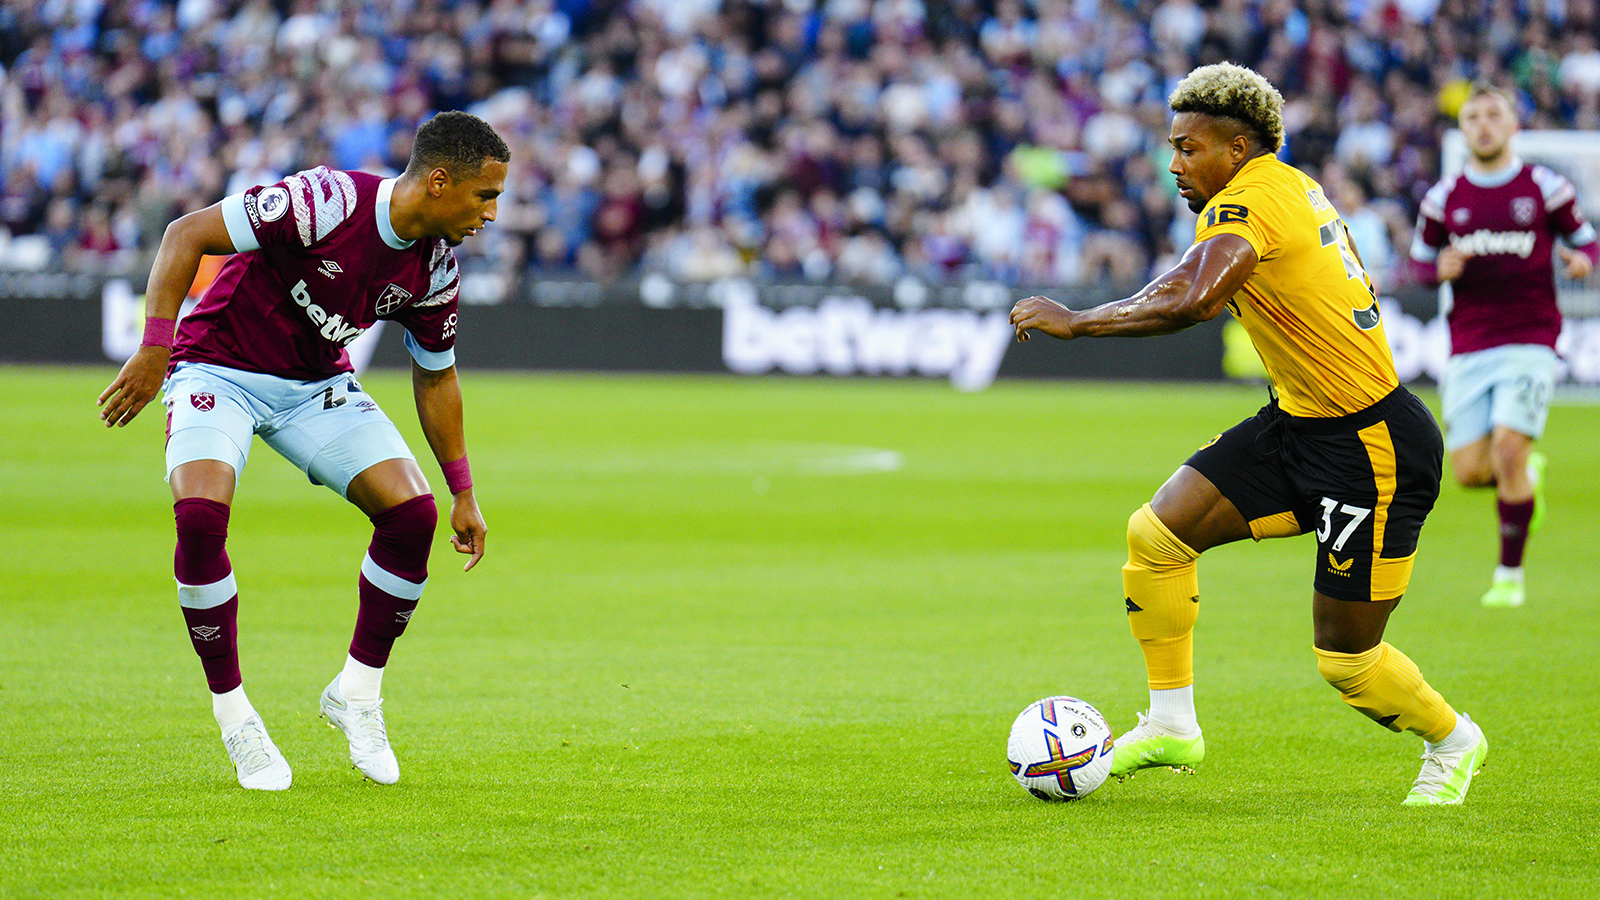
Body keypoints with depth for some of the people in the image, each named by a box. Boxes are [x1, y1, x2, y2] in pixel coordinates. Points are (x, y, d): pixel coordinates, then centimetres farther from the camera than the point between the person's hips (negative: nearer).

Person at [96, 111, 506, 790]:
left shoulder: (435, 267, -7)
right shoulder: (327, 203, -28)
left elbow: (434, 378, 10)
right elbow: (187, 233, -24)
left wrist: (463, 493, 12)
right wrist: (155, 350, -30)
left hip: (318, 384, 6)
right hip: (219, 368, -5)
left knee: (412, 512, -14)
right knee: (200, 516, -30)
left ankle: (357, 693, 7)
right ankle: (233, 714, -11)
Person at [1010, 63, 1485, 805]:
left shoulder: (1250, 201, -22)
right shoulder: (1292, 187, 7)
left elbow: (1188, 300, -37)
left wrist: (1077, 321, -29)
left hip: (1372, 451, -10)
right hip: (1296, 425, 10)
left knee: (1345, 658, 1)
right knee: (1156, 533, -1)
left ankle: (1451, 743, 28)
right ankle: (1172, 724, 10)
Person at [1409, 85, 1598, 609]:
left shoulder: (1545, 187, 2)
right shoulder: (1444, 198, 7)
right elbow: (1420, 257, 17)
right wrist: (1441, 269, -7)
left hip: (1529, 342, -3)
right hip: (1468, 347, 3)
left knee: (1509, 452, -18)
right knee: (1470, 472, -5)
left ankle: (1510, 575, -3)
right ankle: (1527, 472, 32)